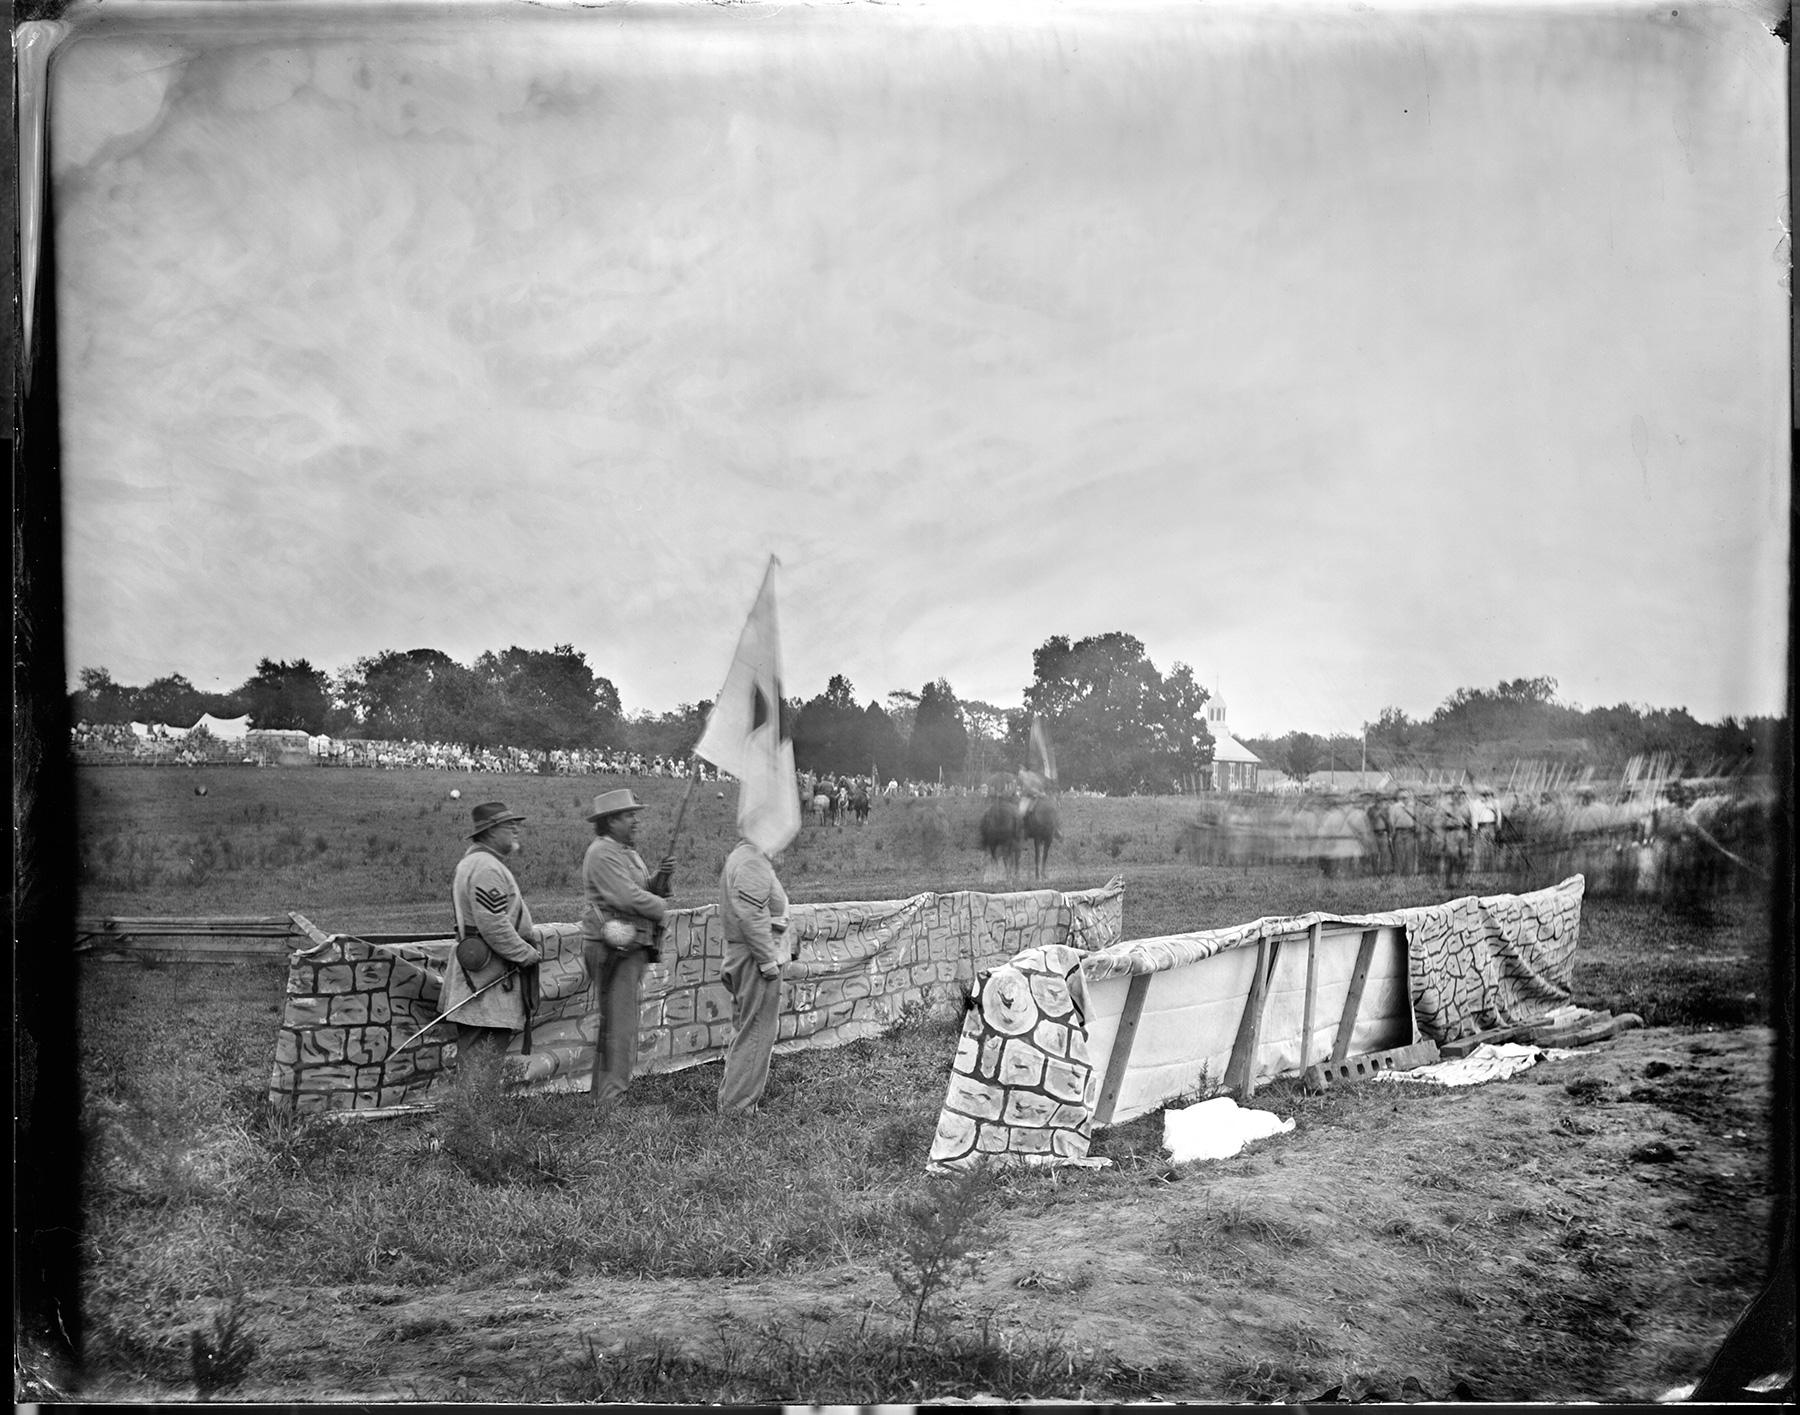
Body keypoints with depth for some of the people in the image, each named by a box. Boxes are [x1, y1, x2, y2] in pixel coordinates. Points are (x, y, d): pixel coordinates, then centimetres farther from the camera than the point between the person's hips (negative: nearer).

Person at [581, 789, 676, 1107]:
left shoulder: (628, 852, 18)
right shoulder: (602, 853, -14)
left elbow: (645, 890, 18)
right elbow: (628, 897, -22)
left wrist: (661, 877, -2)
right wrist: (663, 907, -8)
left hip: (634, 947, 10)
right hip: (615, 948, -10)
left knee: (619, 1024, 15)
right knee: (618, 1025, -8)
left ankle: (603, 1091, 24)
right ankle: (611, 1098, -4)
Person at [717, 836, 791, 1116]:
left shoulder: (740, 857, 15)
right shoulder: (752, 863, -18)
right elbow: (749, 916, -25)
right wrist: (768, 960, -22)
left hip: (739, 955, 10)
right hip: (755, 956, -10)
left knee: (744, 1028, 20)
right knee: (755, 1032, -2)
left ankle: (730, 1091, 30)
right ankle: (736, 1103, 4)